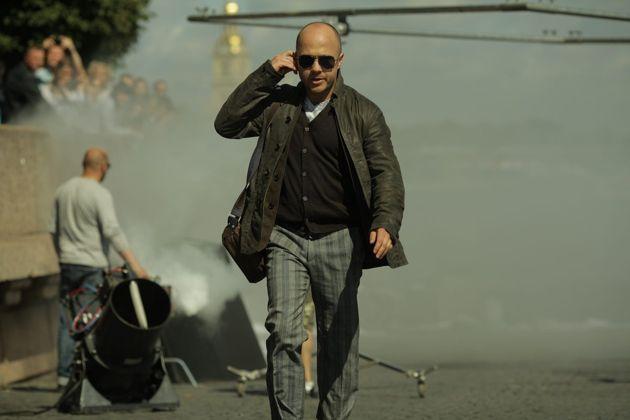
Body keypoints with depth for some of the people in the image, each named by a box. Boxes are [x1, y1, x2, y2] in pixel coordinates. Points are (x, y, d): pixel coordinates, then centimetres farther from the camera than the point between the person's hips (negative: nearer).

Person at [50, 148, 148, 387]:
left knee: (67, 321, 9)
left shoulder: (64, 190, 9)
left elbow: (54, 230, 15)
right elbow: (112, 231, -21)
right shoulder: (100, 194, -12)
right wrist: (134, 264, -23)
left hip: (67, 264, 6)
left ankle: (64, 373, 10)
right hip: (92, 266, -6)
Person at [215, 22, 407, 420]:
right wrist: (267, 74, -2)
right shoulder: (278, 104, 11)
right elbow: (227, 124, 4)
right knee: (283, 333, -12)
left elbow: (387, 173, -6)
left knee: (339, 341, 5)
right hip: (285, 238, 1)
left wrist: (385, 224, -24)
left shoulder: (362, 112, 1)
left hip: (338, 240, -1)